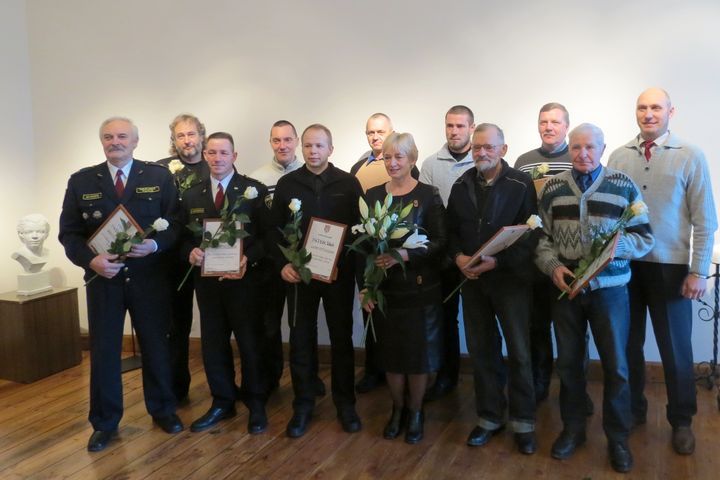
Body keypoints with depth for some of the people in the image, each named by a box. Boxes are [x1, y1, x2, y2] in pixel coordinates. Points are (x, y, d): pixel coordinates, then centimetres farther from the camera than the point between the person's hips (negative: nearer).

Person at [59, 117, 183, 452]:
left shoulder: (160, 176, 0)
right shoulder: (81, 181, 3)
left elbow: (176, 223, -2)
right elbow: (68, 233, 1)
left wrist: (155, 245, -20)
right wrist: (90, 260, -16)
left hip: (149, 277, -1)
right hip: (102, 277, 1)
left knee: (156, 346, 11)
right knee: (103, 351, 8)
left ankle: (162, 410, 31)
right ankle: (105, 422, 24)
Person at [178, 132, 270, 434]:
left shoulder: (254, 190, -4)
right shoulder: (191, 196, 8)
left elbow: (268, 235, -7)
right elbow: (185, 237, 10)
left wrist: (248, 258, -21)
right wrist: (191, 252, -12)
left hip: (244, 279, -3)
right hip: (207, 281, 4)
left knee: (250, 343, 7)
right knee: (213, 344, 11)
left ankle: (255, 405, 23)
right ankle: (222, 402, 28)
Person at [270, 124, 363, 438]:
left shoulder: (348, 183, 0)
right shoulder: (287, 184, 4)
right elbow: (275, 229, 6)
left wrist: (357, 267, -9)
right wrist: (283, 263, -7)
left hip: (339, 272, -1)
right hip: (298, 273, 1)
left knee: (341, 338, 9)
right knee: (300, 339, 6)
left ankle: (345, 403, 22)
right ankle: (303, 405, 19)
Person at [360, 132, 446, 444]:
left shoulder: (428, 195, -5)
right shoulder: (373, 195, 5)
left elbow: (440, 243, -9)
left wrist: (404, 255, -23)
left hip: (419, 288, -3)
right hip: (383, 288, 3)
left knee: (418, 352, 6)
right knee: (390, 353, 10)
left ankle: (415, 412, 27)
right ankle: (397, 409, 31)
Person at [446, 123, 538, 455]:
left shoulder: (521, 185, -6)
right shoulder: (461, 185, 8)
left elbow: (530, 235, -10)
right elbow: (450, 230, 9)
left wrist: (497, 262, -19)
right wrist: (458, 256, -10)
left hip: (510, 278, -4)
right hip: (471, 280, 4)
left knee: (518, 352, 3)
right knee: (481, 350, 10)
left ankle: (523, 422, 18)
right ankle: (489, 417, 24)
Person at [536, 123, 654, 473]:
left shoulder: (624, 186, -2)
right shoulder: (553, 188, 3)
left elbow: (645, 237, -1)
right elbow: (541, 238, 5)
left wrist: (618, 245, -20)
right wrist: (553, 267, -12)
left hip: (609, 288, -2)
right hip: (566, 288, 2)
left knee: (616, 365, 4)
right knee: (568, 362, 13)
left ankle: (618, 437, 23)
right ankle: (572, 429, 31)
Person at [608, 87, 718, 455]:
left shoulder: (690, 156, -3)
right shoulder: (619, 157, 3)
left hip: (670, 267, -2)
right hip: (624, 264, 2)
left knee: (675, 348, 8)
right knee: (628, 343, 12)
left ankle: (681, 421, 25)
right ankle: (632, 409, 30)